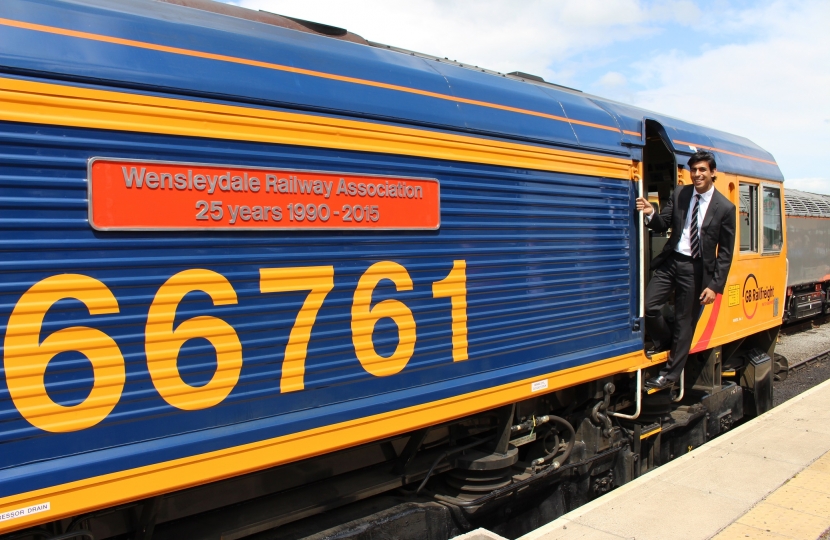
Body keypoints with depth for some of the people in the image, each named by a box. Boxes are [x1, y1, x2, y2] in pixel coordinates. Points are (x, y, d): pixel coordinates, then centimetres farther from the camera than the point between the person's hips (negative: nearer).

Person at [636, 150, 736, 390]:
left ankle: (670, 374, 18)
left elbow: (725, 252, -4)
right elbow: (664, 224, 5)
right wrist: (650, 214, -18)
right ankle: (664, 340, 25)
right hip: (670, 261, 3)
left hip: (696, 269, -3)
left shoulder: (725, 208, -6)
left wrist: (714, 285, -10)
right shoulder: (679, 194, 5)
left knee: (685, 322, 5)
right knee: (648, 306, -7)